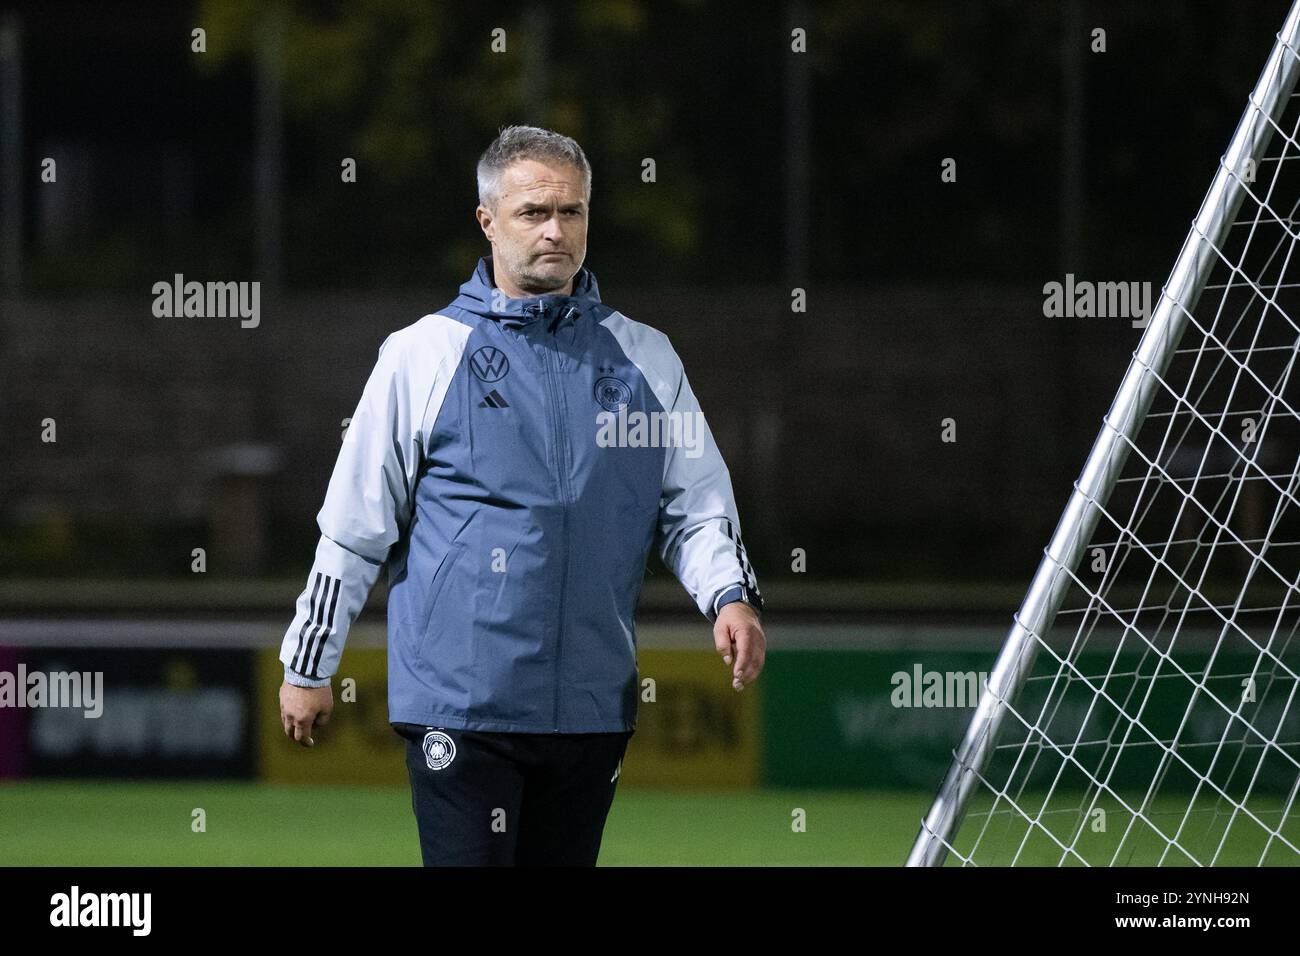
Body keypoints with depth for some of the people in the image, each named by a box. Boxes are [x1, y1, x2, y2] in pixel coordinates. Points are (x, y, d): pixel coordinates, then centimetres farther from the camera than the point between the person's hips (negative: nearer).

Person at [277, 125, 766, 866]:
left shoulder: (645, 359, 11)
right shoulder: (423, 354, 3)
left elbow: (697, 507, 10)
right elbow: (353, 527, 6)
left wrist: (732, 597, -10)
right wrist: (310, 665, 7)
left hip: (593, 709, 3)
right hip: (460, 701, -3)